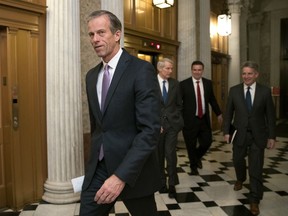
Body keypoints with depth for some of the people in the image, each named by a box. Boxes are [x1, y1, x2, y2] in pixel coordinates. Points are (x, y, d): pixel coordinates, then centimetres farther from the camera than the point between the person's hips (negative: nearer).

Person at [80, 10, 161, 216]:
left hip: (132, 169, -5)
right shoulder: (92, 75, 9)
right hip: (99, 168, 5)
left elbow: (150, 130, -21)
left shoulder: (142, 70, -14)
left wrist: (121, 175, -26)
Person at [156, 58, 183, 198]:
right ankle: (162, 182, 24)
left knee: (170, 154, -7)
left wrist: (177, 119, 4)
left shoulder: (175, 84, 6)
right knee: (159, 155, 9)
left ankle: (172, 184, 6)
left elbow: (179, 104, 14)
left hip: (172, 124, 1)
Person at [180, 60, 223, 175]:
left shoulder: (208, 83, 6)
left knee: (207, 142, 4)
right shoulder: (184, 84, -7)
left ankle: (197, 157, 37)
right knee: (191, 146, 7)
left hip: (204, 119, 4)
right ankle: (193, 167, 30)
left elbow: (212, 100, 17)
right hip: (190, 120, -3)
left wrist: (219, 113, 21)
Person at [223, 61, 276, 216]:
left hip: (258, 135, -2)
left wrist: (271, 136, -3)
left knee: (256, 168, 0)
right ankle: (240, 179, 51)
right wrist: (226, 131, -2)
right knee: (238, 160, 19)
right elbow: (228, 113, 2)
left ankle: (254, 200, 12)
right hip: (239, 134, 2)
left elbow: (270, 115, -1)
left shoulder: (265, 91, -4)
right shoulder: (234, 90, -2)